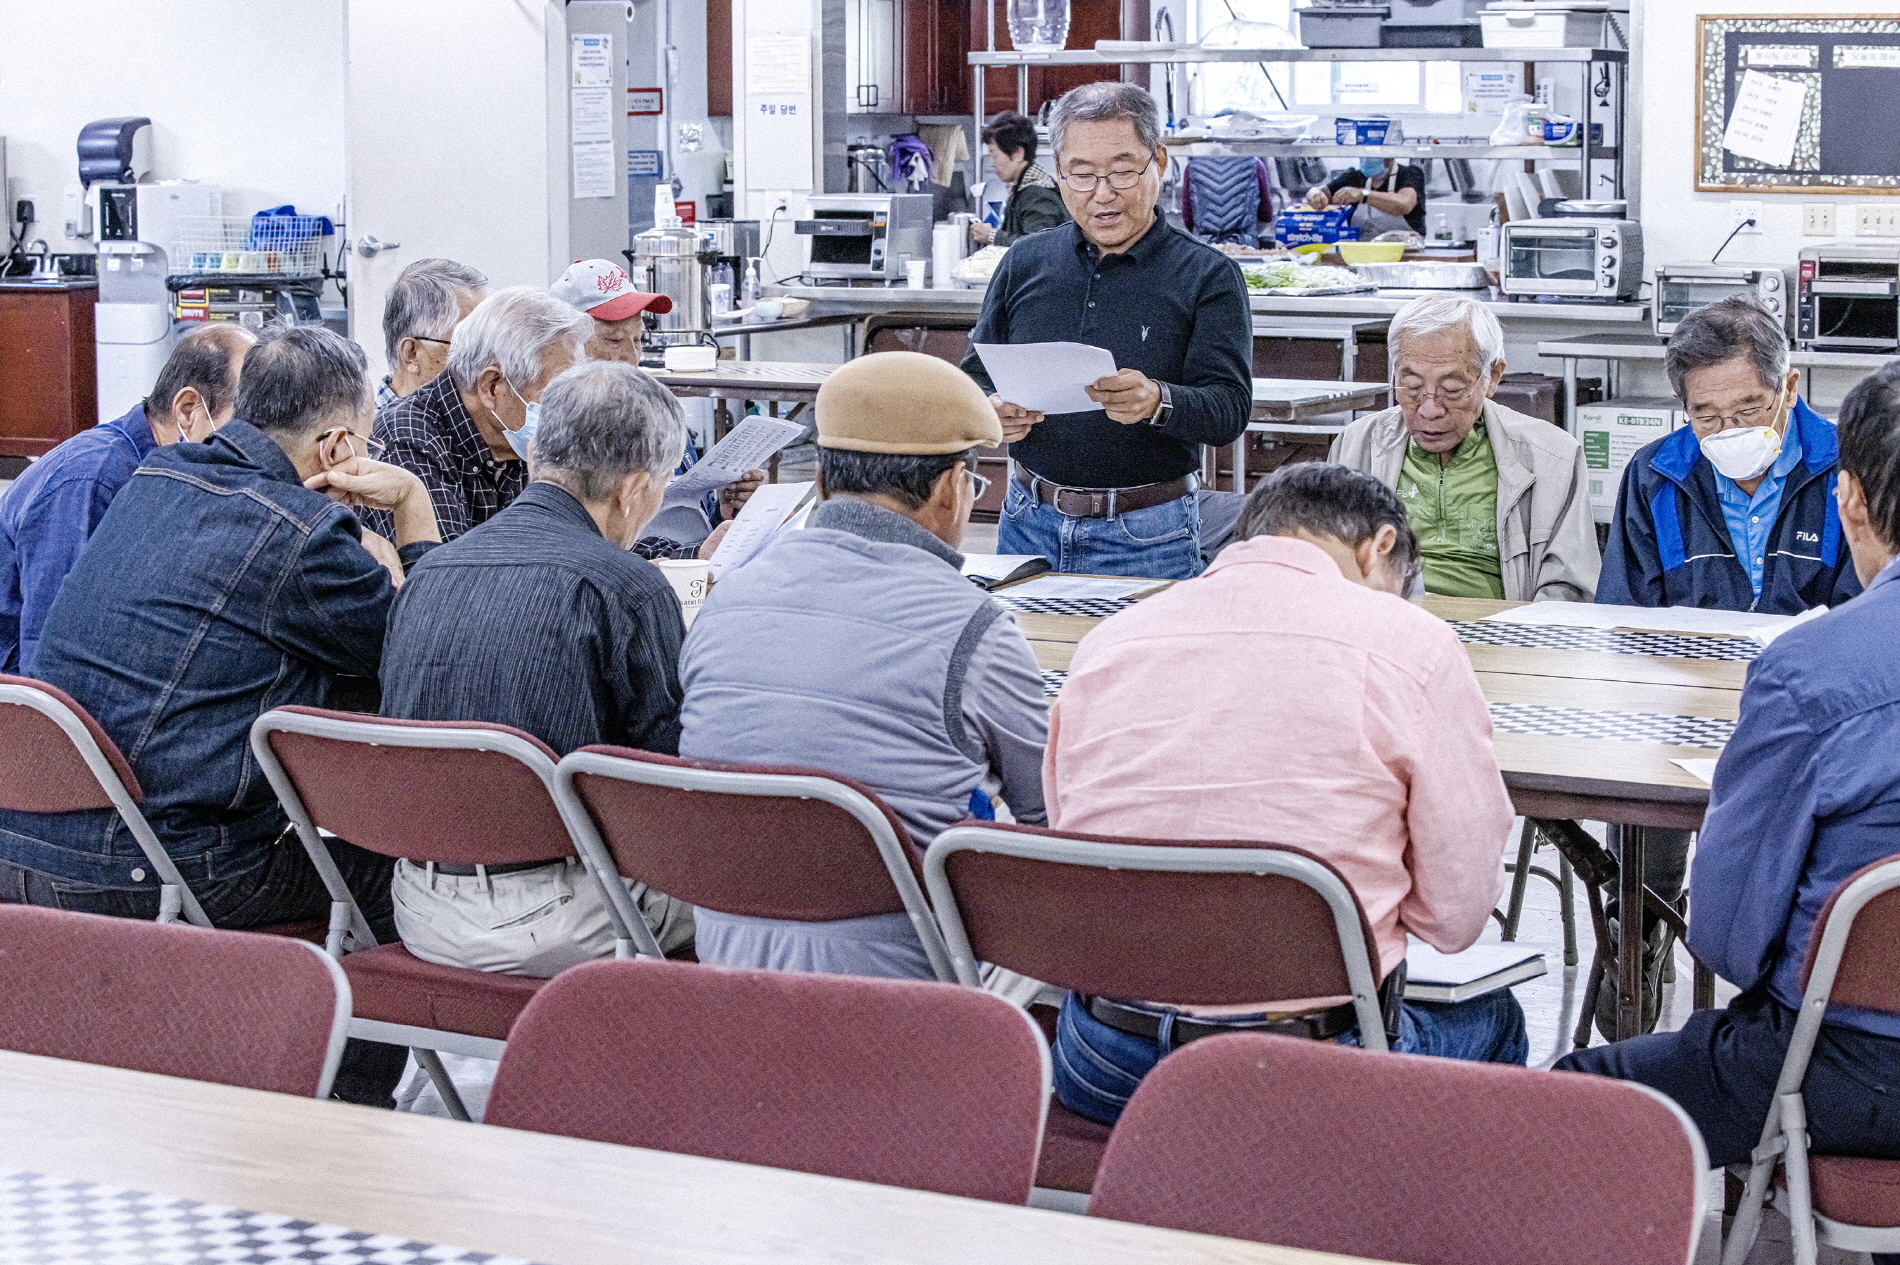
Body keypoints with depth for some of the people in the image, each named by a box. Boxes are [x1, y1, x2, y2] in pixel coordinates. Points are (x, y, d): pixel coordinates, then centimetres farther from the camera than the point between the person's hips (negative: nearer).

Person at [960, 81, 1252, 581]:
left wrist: (1158, 402, -33)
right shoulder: (1025, 262, 7)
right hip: (1029, 521, 4)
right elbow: (976, 374, 12)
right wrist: (991, 412, -12)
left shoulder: (1207, 275, -5)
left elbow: (1230, 408, -12)